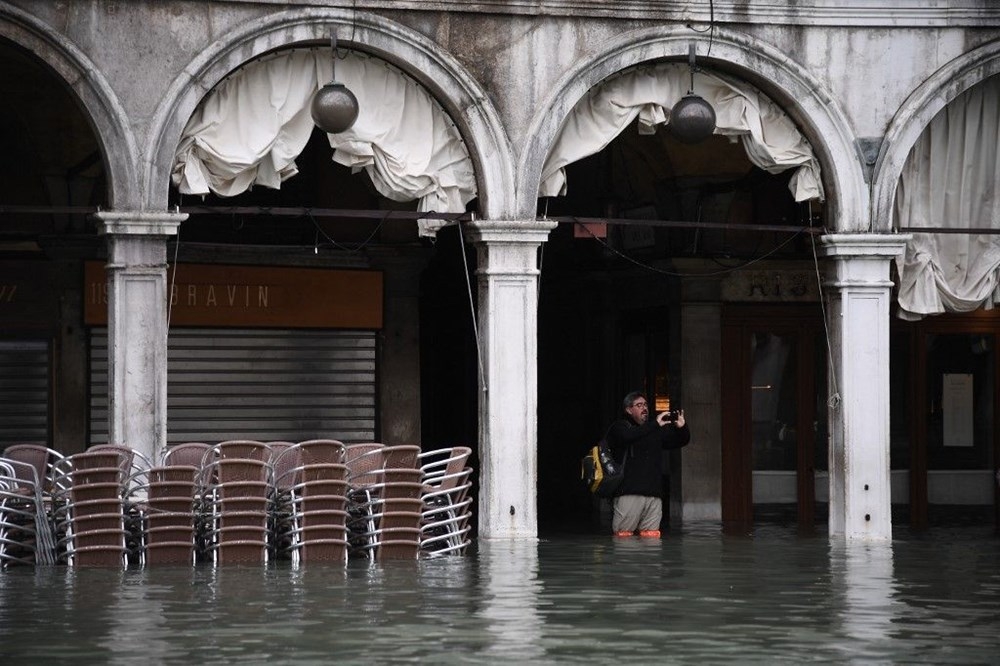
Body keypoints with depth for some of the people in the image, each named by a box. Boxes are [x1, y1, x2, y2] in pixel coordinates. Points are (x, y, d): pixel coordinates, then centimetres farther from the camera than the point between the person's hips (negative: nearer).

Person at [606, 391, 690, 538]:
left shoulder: (656, 431, 22)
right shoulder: (620, 427, 7)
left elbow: (681, 441, 24)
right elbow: (627, 436, -17)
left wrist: (682, 427, 1)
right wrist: (655, 425, -19)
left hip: (654, 493, 5)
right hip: (629, 492, -4)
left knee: (652, 535, -1)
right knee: (623, 534, -9)